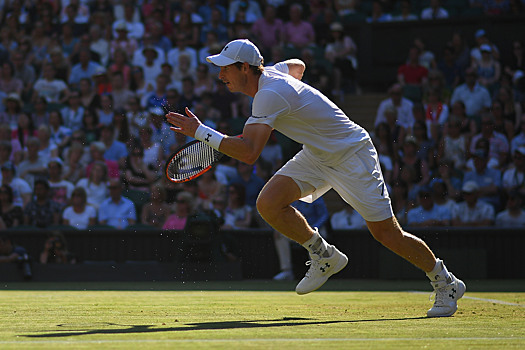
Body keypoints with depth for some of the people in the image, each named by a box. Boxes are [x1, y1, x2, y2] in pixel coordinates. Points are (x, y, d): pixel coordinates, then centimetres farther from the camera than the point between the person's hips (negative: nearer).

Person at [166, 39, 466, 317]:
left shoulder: (270, 94, -30)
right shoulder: (269, 74, -2)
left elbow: (249, 153, -39)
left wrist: (200, 131, -33)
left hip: (352, 154, -9)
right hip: (316, 154, 9)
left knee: (387, 233, -5)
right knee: (269, 204, -12)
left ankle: (446, 283, 15)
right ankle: (324, 255, 8)